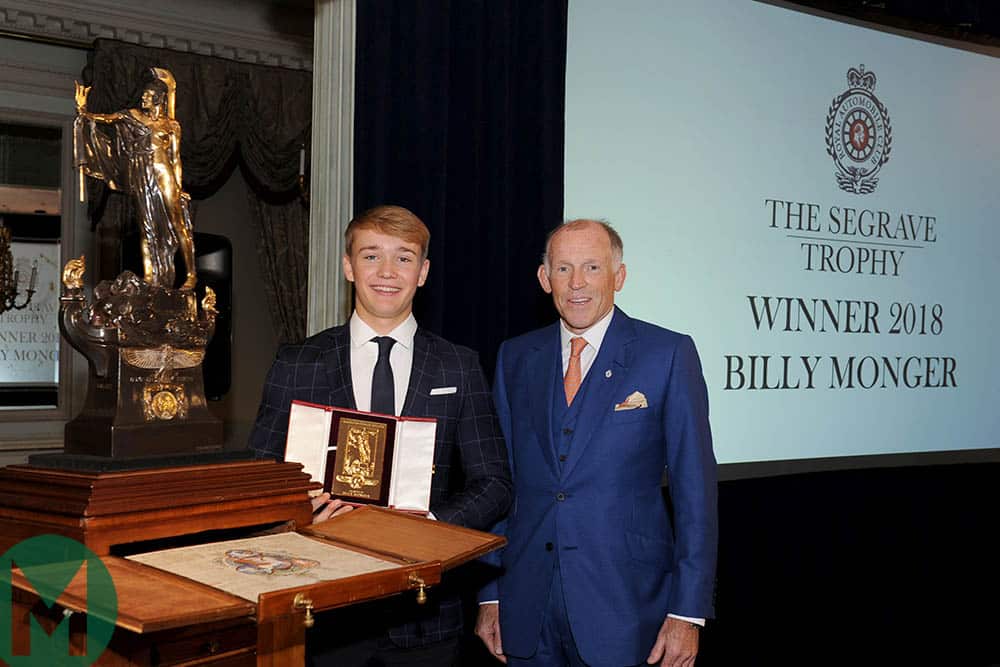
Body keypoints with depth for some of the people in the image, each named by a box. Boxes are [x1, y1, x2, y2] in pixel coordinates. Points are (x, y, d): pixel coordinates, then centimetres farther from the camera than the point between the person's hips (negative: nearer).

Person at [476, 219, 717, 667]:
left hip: (623, 603, -3)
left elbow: (694, 489, -6)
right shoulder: (515, 357, 7)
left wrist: (688, 612, -9)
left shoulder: (669, 354, -5)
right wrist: (490, 595, 7)